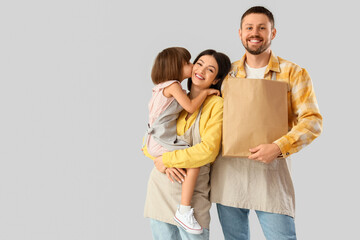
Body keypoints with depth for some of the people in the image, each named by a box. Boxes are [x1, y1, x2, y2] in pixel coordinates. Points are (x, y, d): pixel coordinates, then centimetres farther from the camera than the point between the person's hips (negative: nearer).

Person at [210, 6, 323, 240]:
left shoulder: (293, 73, 1)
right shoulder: (226, 73, 11)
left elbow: (312, 121, -6)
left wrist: (279, 147, -19)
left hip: (270, 174, -3)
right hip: (227, 174, 3)